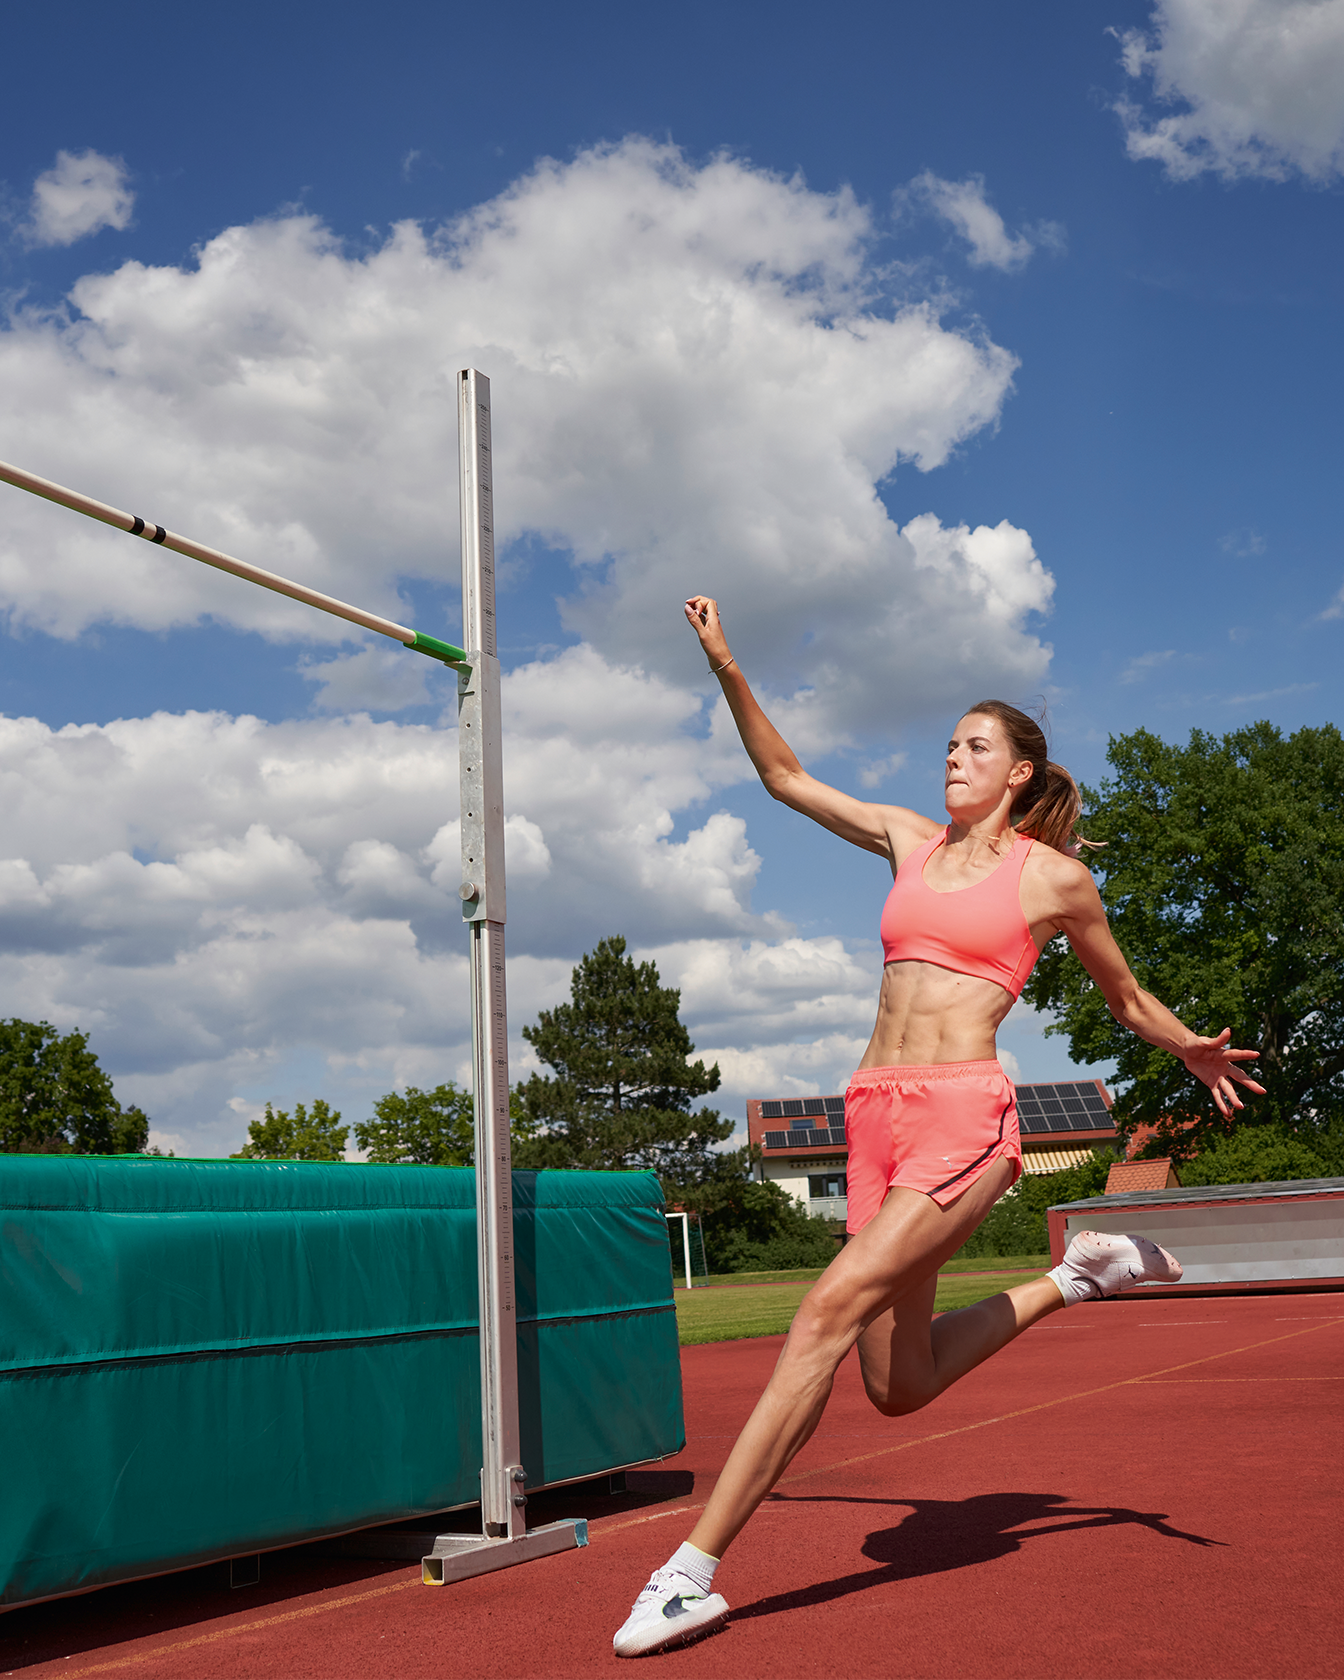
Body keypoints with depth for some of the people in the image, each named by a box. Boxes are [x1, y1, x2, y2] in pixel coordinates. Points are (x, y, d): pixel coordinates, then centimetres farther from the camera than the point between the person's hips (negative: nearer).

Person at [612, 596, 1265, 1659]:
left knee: (832, 1308, -21)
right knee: (899, 1385, 10)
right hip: (878, 1113, 6)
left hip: (963, 1113, -6)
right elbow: (785, 778, 20)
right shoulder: (911, 841, 17)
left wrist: (1192, 1051, 2)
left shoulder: (1055, 874, 6)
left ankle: (695, 1570, -18)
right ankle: (1077, 1274, 32)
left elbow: (1124, 995, 19)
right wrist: (726, 665, 11)